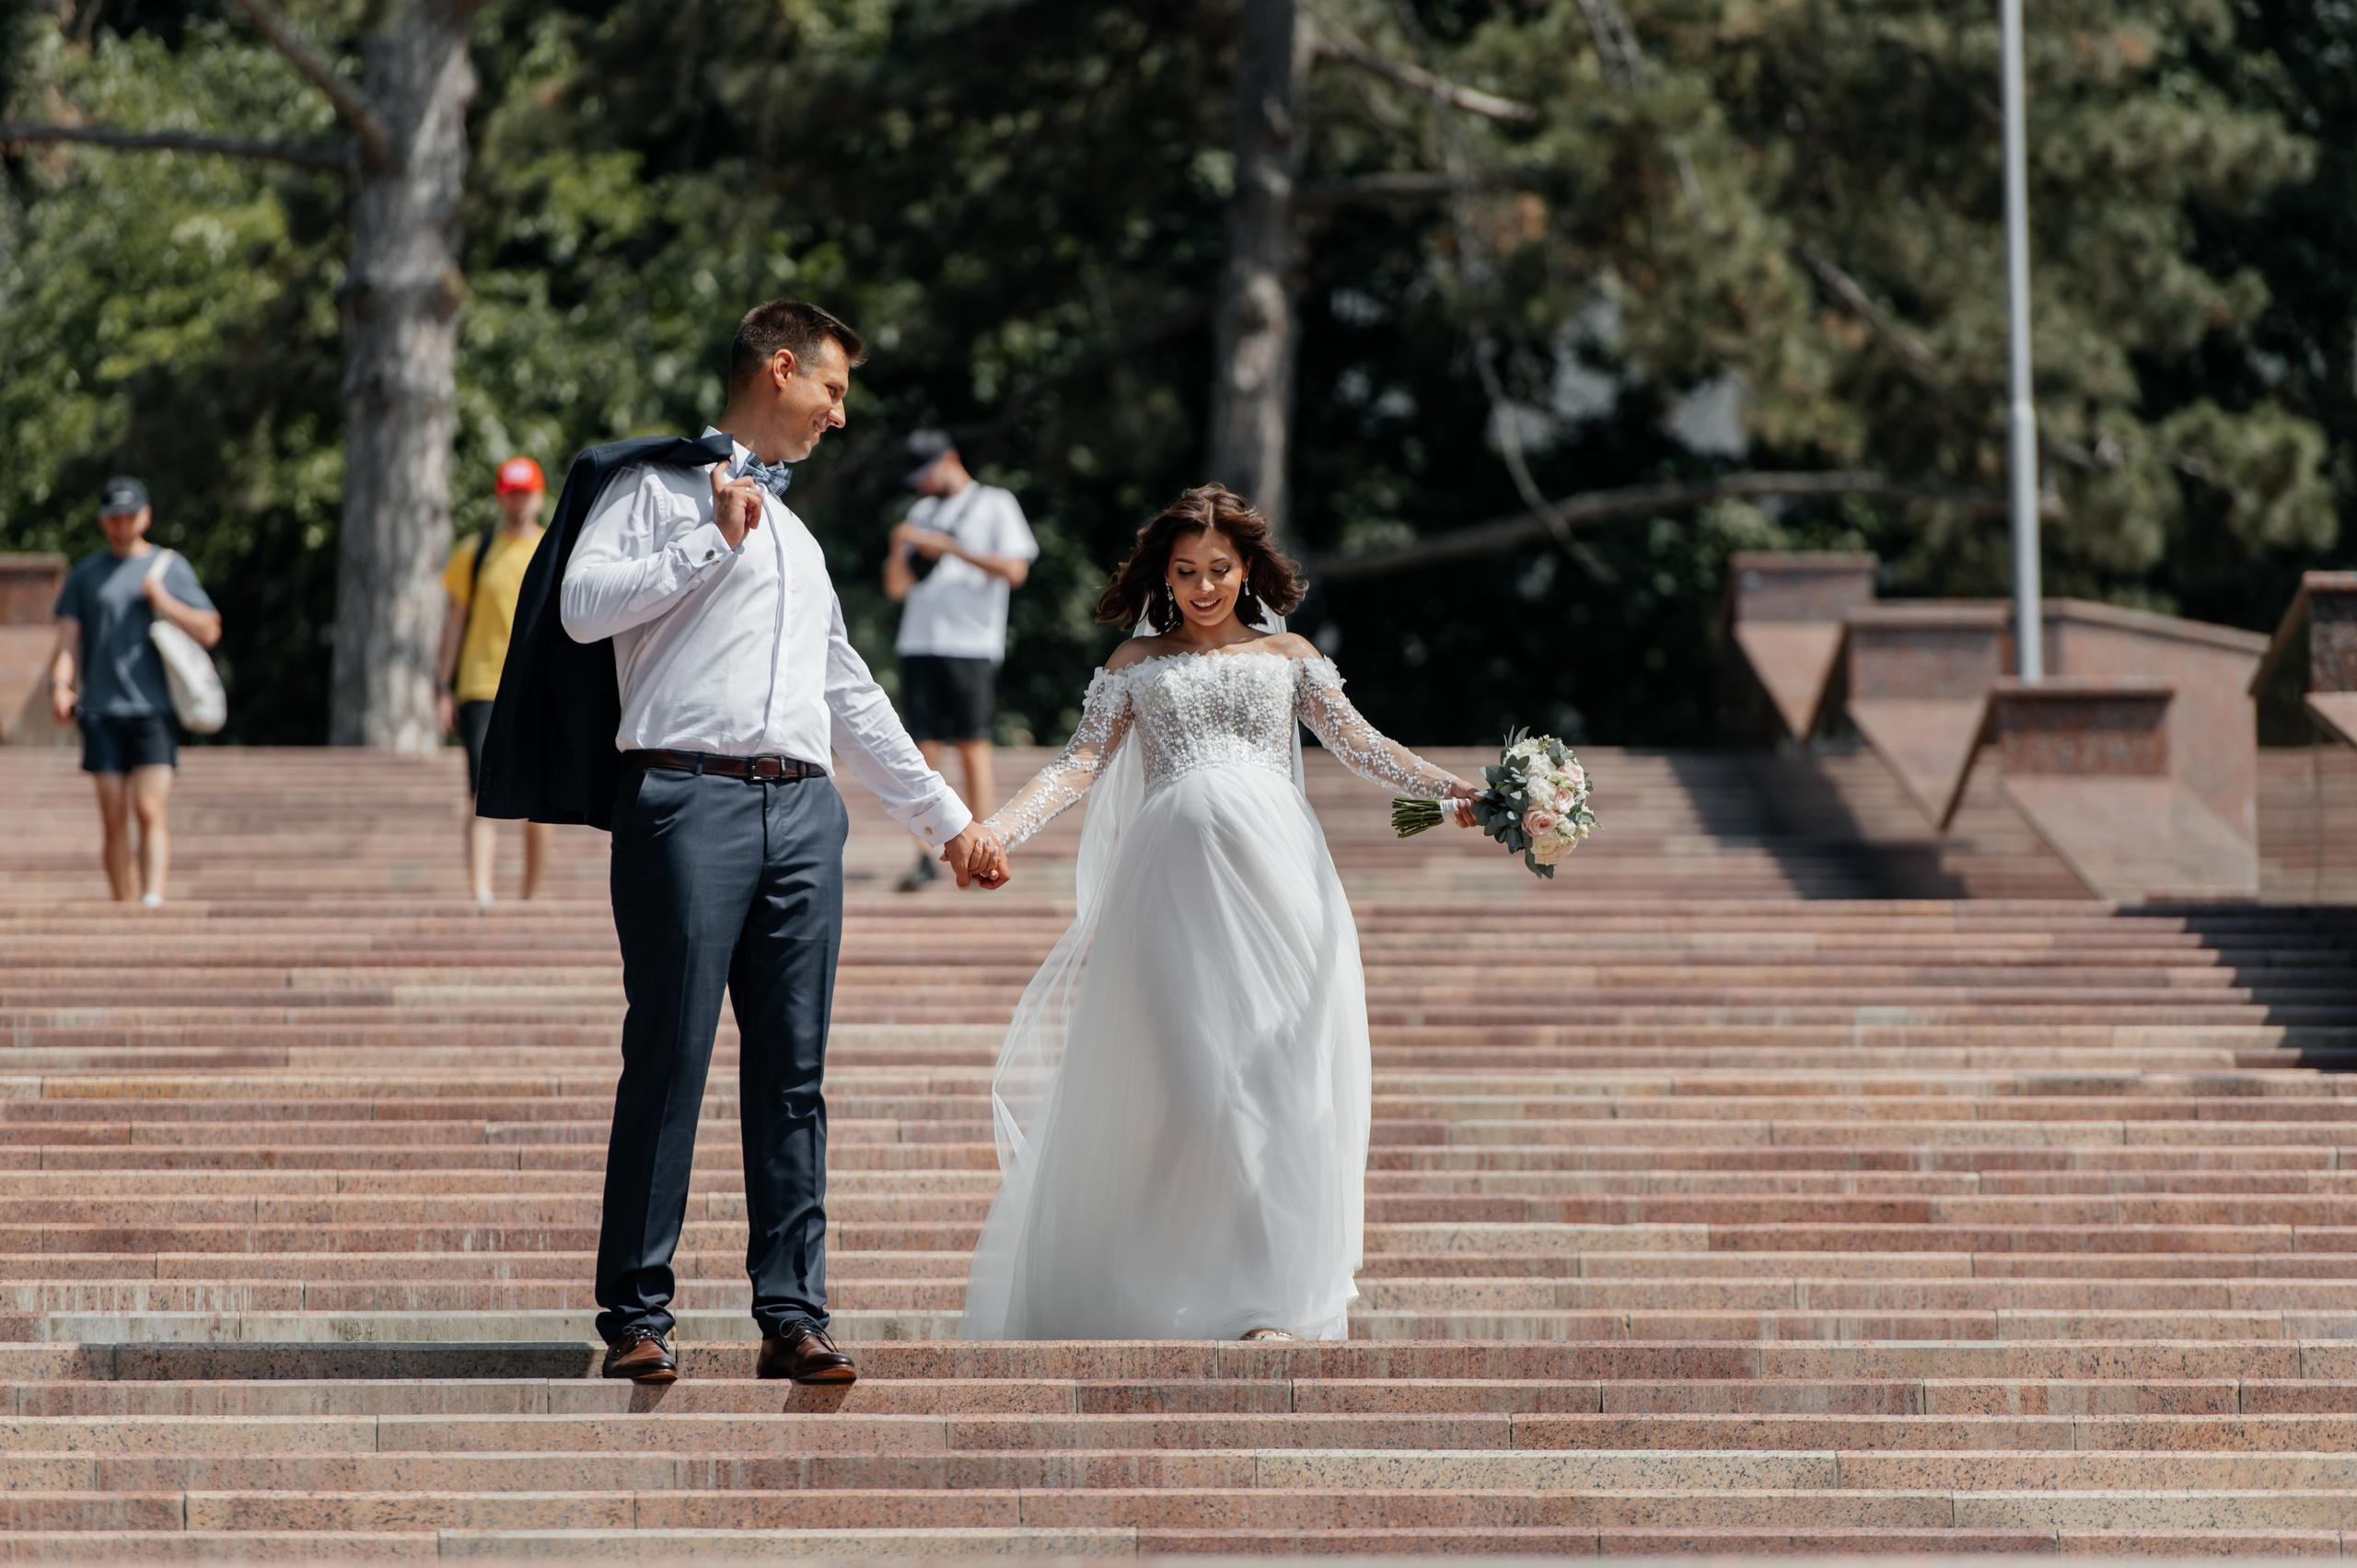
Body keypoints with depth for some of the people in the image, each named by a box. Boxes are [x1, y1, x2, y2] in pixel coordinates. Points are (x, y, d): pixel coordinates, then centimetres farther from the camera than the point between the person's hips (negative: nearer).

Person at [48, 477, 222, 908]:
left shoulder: (171, 568, 10)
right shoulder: (85, 573, 14)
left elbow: (209, 632, 7)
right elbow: (68, 638, 10)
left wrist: (163, 601, -6)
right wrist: (60, 682, -8)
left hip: (154, 708, -2)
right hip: (101, 711, 2)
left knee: (151, 811, -14)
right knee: (113, 818, 1)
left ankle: (153, 900, -24)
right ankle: (123, 907, 6)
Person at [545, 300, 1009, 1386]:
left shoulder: (797, 538, 28)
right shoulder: (659, 485, 7)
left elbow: (850, 698, 32)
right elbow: (583, 604, -9)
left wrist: (947, 818, 30)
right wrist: (713, 541, -7)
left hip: (803, 809, 6)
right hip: (690, 799, -6)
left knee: (793, 1073, 2)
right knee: (670, 1059, -8)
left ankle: (791, 1314, 3)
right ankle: (638, 1316, -6)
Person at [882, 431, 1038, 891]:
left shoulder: (996, 506, 5)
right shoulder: (922, 513, 21)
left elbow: (1014, 571, -8)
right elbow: (896, 587, 19)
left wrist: (951, 548, -11)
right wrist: (898, 547, -1)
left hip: (972, 646, -5)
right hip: (919, 645, 5)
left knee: (973, 747, -8)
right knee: (923, 750, -1)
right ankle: (925, 858, 0)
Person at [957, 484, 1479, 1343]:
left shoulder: (1287, 657, 17)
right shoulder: (1135, 665, 16)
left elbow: (1359, 745, 10)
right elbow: (1081, 762, 8)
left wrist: (1455, 791, -6)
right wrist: (996, 828, -8)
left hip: (1272, 868, 0)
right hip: (1170, 876, 0)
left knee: (1275, 1072, -8)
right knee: (1180, 1073, -8)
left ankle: (1272, 1303, -8)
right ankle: (1165, 1292, 0)